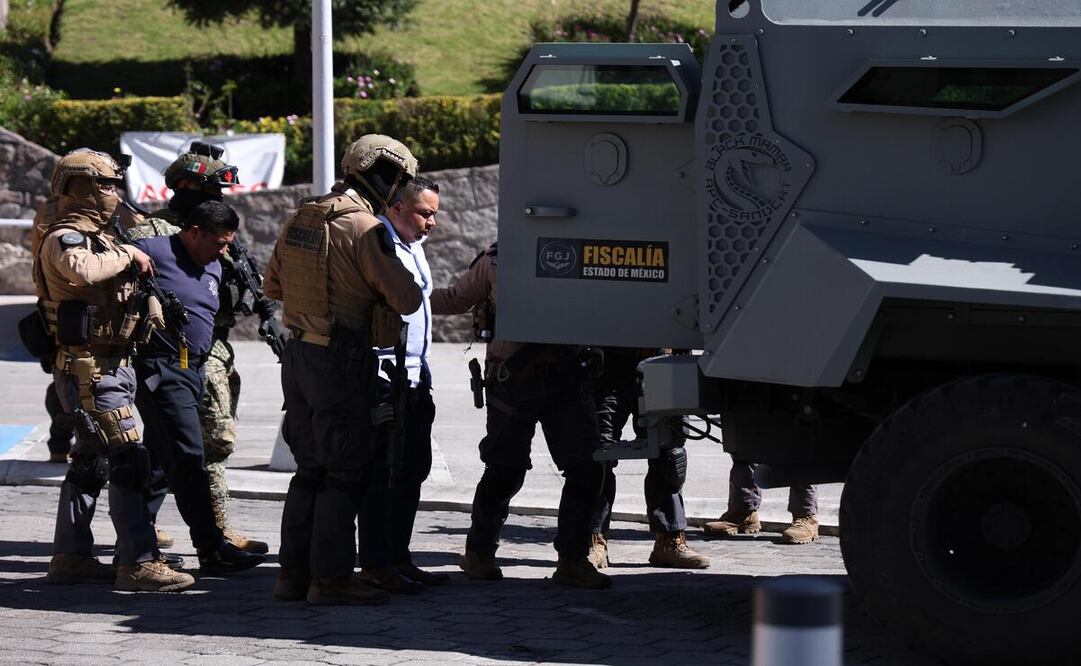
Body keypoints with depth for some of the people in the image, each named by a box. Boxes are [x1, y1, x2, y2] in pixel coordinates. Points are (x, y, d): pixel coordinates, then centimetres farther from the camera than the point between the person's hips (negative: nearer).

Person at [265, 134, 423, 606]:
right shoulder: (363, 228, -16)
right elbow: (407, 299, -17)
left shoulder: (301, 218, 8)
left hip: (298, 355, 8)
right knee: (345, 473, -1)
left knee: (310, 469, 15)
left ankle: (293, 572, 16)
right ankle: (330, 578, -1)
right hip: (341, 363, -8)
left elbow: (272, 284, 20)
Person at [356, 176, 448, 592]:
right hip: (385, 381, -10)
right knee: (384, 473, -6)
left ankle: (398, 558, 19)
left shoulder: (414, 247, 18)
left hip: (413, 379, 10)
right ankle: (375, 564, -1)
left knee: (414, 467, 12)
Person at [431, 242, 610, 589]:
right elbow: (455, 298, 10)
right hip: (514, 379, -3)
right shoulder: (495, 262, -1)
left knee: (587, 469, -3)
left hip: (566, 378, 3)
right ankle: (478, 553, 24)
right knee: (505, 472, 4)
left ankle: (572, 560, 8)